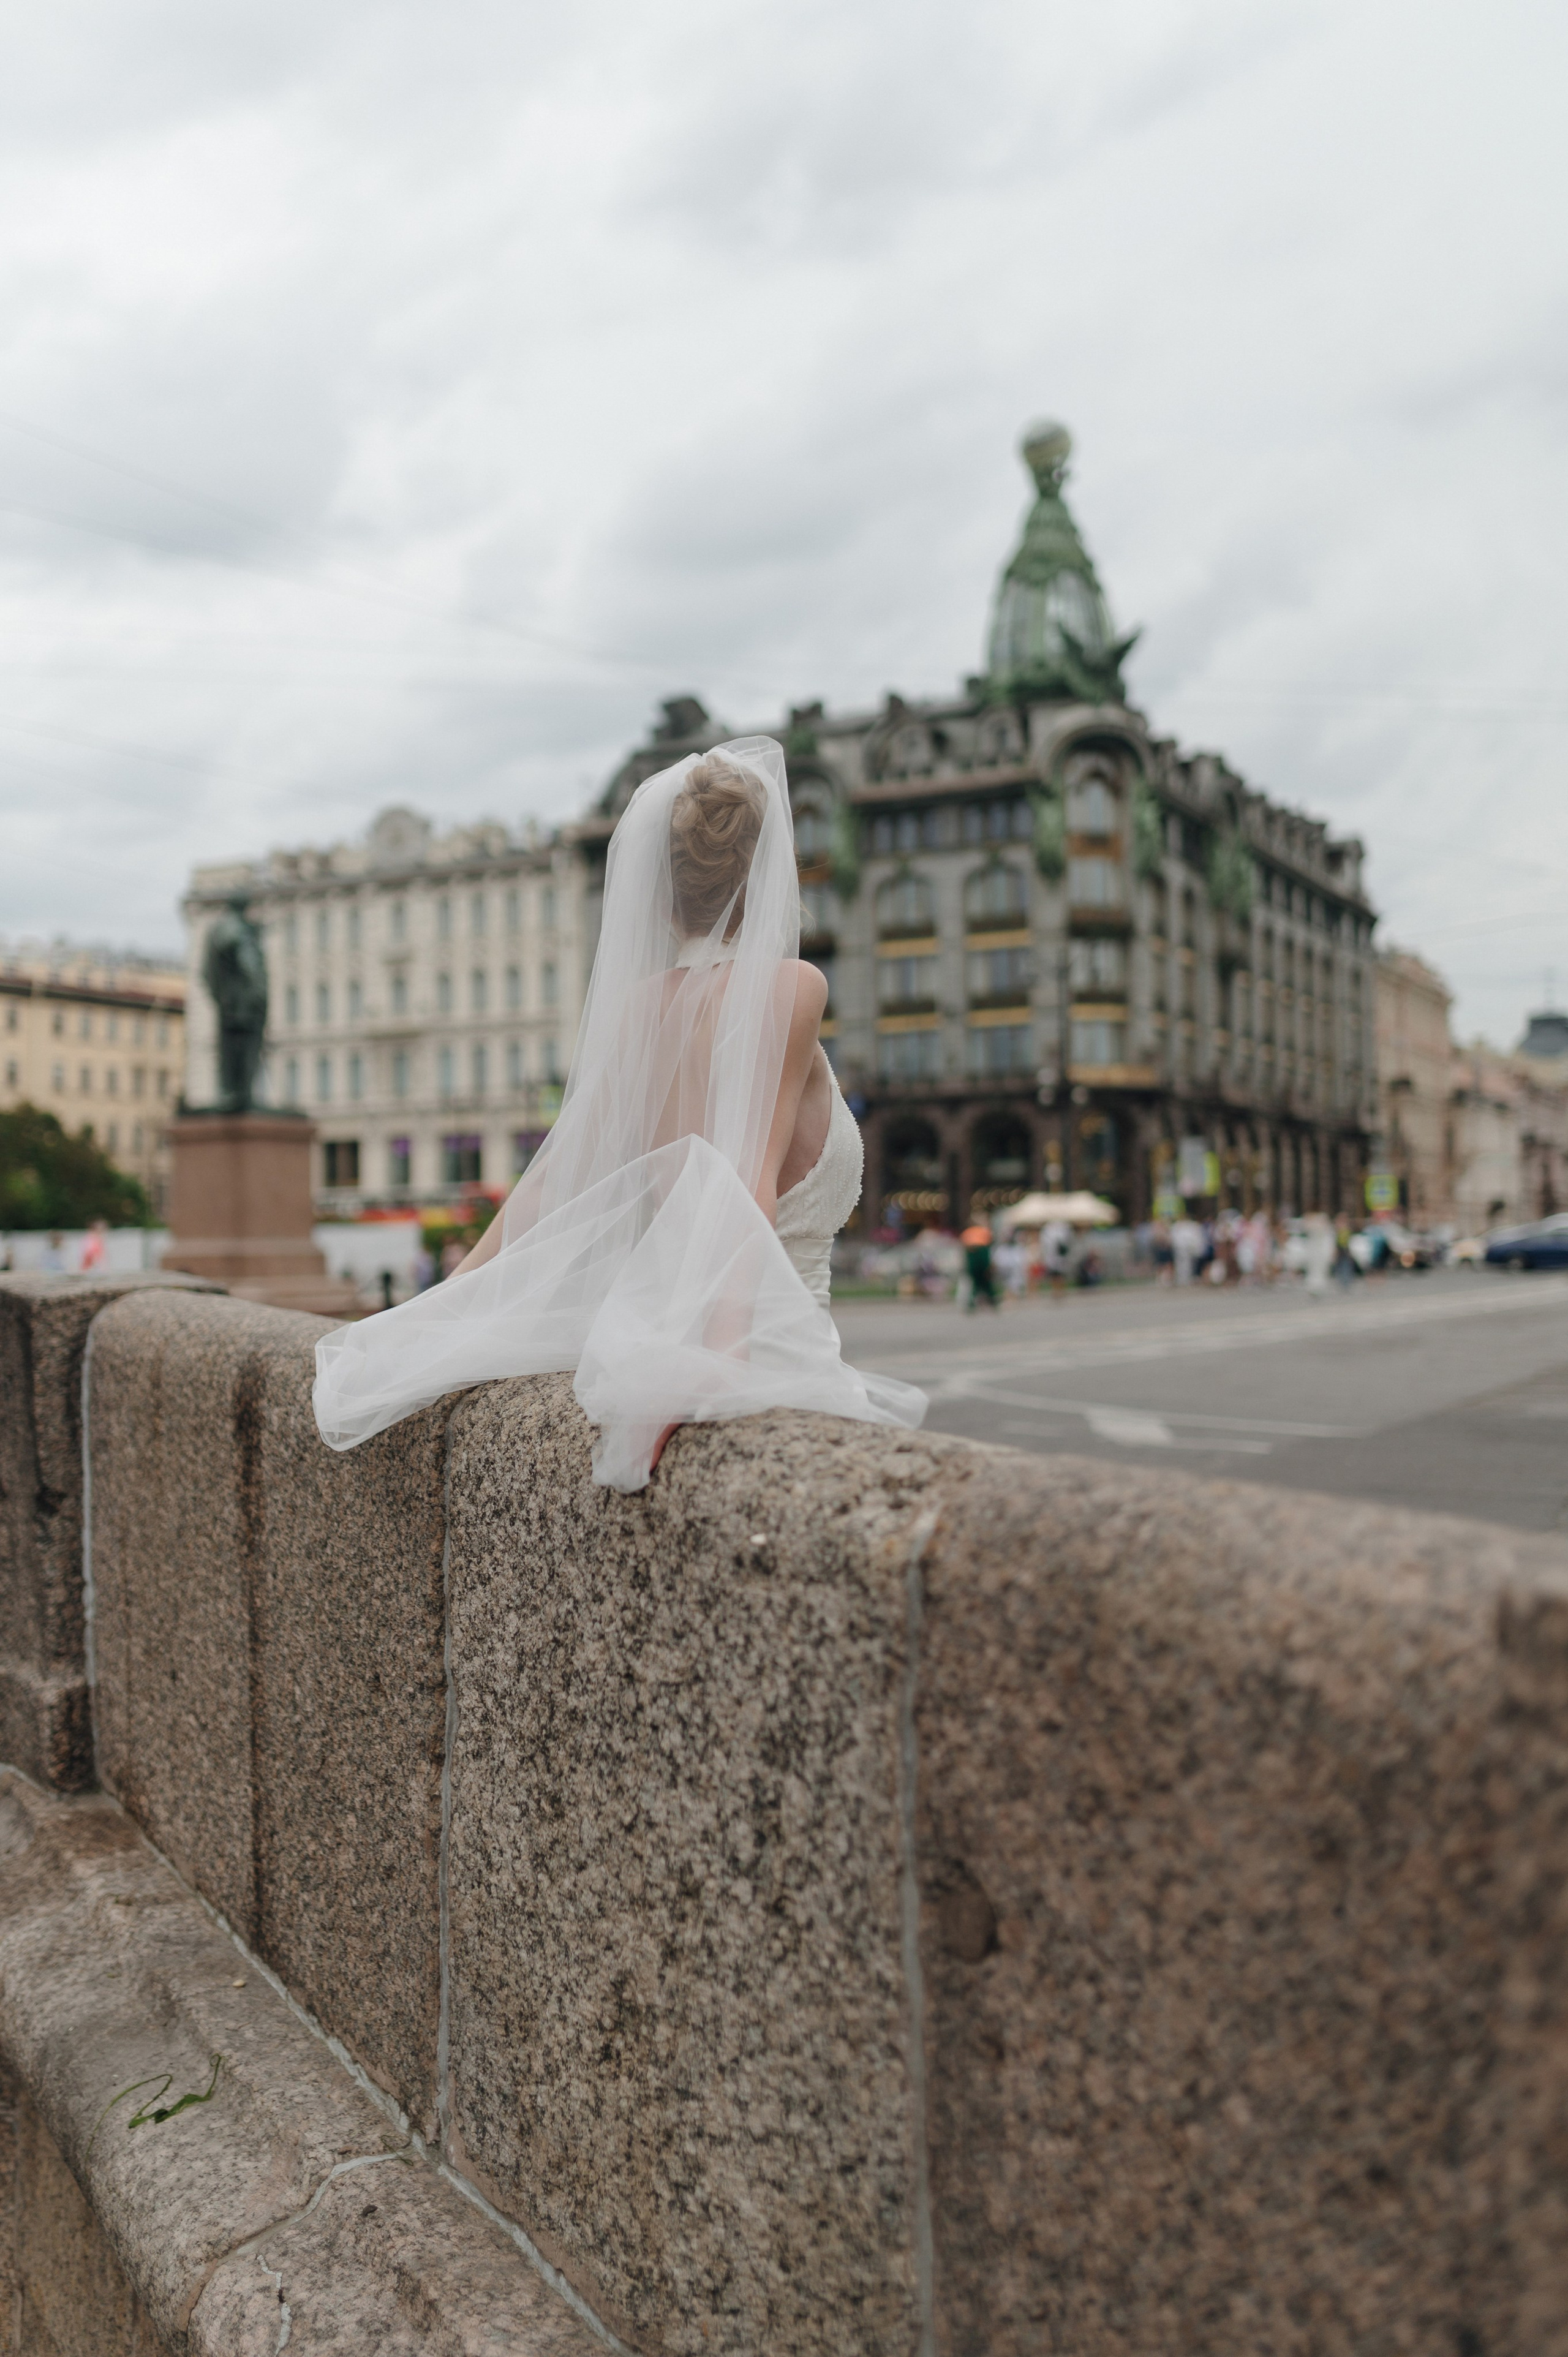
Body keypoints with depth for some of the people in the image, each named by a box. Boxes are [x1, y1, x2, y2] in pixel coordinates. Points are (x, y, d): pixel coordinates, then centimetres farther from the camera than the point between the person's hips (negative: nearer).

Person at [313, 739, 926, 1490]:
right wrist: (722, 1357, -29)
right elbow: (749, 1182, -21)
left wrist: (438, 1312, 17)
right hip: (768, 1365, -6)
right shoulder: (788, 988, -9)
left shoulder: (637, 1006, 7)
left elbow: (548, 1179, 9)